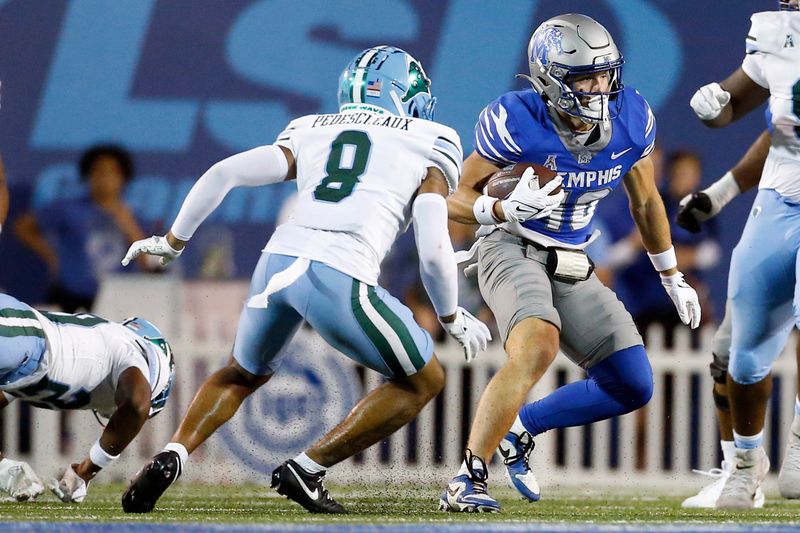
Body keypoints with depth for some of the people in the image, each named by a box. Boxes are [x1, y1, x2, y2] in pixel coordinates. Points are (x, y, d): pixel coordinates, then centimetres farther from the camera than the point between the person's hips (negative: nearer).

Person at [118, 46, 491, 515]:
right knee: (423, 381, 16)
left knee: (246, 373, 32)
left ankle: (172, 457, 9)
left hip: (277, 262, 5)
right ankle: (307, 470, 8)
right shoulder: (432, 144, 15)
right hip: (340, 277, -5)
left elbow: (223, 174, 16)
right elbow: (434, 250, 5)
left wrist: (172, 243, 29)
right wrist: (453, 318, 22)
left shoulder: (311, 132, 25)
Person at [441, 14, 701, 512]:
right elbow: (455, 199, -13)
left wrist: (673, 277, 20)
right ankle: (467, 480, -32)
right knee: (537, 347, -35)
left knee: (633, 388, 1)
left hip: (571, 266, 7)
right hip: (513, 251, -6)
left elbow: (646, 202, 12)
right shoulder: (518, 123, -22)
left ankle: (520, 427, 18)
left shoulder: (631, 120, -7)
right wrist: (504, 210, -34)